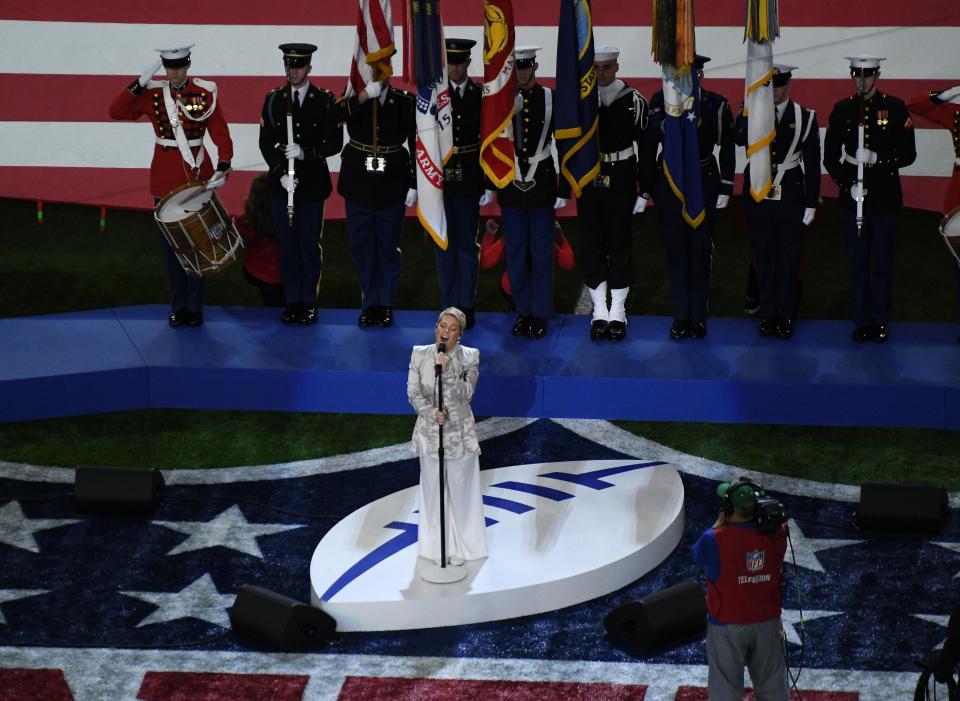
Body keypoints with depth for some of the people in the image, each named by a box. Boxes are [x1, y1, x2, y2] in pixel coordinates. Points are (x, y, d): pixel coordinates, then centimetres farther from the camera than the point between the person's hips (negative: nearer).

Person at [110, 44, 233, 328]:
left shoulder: (206, 92, -4)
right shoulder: (151, 93, 0)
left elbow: (220, 133, -9)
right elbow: (116, 112, -9)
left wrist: (223, 166, -23)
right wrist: (140, 83, -18)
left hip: (198, 176, -1)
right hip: (165, 177, 1)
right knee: (171, 243, 6)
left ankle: (194, 307, 10)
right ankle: (178, 307, 14)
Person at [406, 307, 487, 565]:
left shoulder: (469, 357, -8)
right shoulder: (420, 355, -4)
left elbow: (466, 392, -17)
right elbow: (413, 393, -5)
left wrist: (446, 371, -29)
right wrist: (432, 413, -21)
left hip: (460, 431, -1)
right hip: (430, 431, 1)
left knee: (460, 489, 7)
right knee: (433, 488, 11)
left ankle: (460, 546, 20)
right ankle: (435, 546, 23)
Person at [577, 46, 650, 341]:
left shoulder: (634, 101, -4)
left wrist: (645, 191, -3)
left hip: (621, 181, -1)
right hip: (588, 181, 1)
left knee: (620, 242, 4)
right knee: (591, 244, 4)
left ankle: (618, 311, 11)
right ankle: (599, 311, 12)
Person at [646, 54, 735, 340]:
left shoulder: (717, 105, -4)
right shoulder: (660, 101, -1)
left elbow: (727, 149, 1)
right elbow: (649, 144, 1)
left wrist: (725, 188, -2)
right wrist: (648, 185, -3)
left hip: (704, 184, -1)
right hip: (670, 182, 1)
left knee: (701, 251, 3)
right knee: (676, 251, 5)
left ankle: (698, 316, 11)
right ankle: (681, 316, 12)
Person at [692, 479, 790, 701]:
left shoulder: (715, 540, -24)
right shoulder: (775, 535, -13)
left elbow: (698, 553, -2)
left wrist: (720, 521, 1)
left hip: (727, 626, -3)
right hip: (768, 623, 3)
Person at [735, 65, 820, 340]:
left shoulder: (805, 117, 0)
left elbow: (812, 164, 2)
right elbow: (740, 139, -21)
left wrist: (811, 204, 0)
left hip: (790, 196, -1)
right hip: (757, 194, 1)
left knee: (789, 256, 3)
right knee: (763, 255, 7)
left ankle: (785, 314, 12)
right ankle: (768, 313, 16)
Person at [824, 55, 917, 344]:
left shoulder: (895, 108, -1)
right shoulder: (842, 110, 4)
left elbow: (908, 154, -3)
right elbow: (830, 157, 4)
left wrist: (877, 158, -18)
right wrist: (848, 185, -11)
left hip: (885, 197, -1)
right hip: (852, 197, 1)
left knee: (883, 262, 3)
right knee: (858, 262, 5)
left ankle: (881, 322, 12)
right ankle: (862, 322, 12)